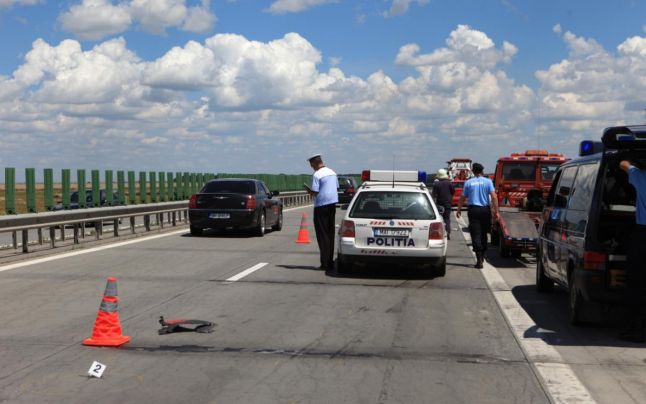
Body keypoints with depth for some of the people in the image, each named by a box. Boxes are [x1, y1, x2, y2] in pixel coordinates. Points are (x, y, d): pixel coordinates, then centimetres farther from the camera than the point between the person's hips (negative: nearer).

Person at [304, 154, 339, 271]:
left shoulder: (317, 175, -13)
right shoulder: (332, 173, 12)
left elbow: (314, 193, -17)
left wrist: (307, 190, 2)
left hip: (321, 206, -7)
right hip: (332, 204, 7)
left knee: (322, 235, -2)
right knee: (330, 234, 11)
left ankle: (325, 263, -4)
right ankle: (330, 262, 14)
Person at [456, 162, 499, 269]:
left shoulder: (468, 182, 2)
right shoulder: (488, 181, 0)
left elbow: (462, 198, 7)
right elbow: (494, 197, -8)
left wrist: (459, 210, 19)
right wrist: (496, 212, -6)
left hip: (473, 210, -1)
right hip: (485, 210, 1)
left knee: (476, 235, -3)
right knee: (483, 234, 17)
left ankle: (479, 260, -13)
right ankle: (482, 256, 28)